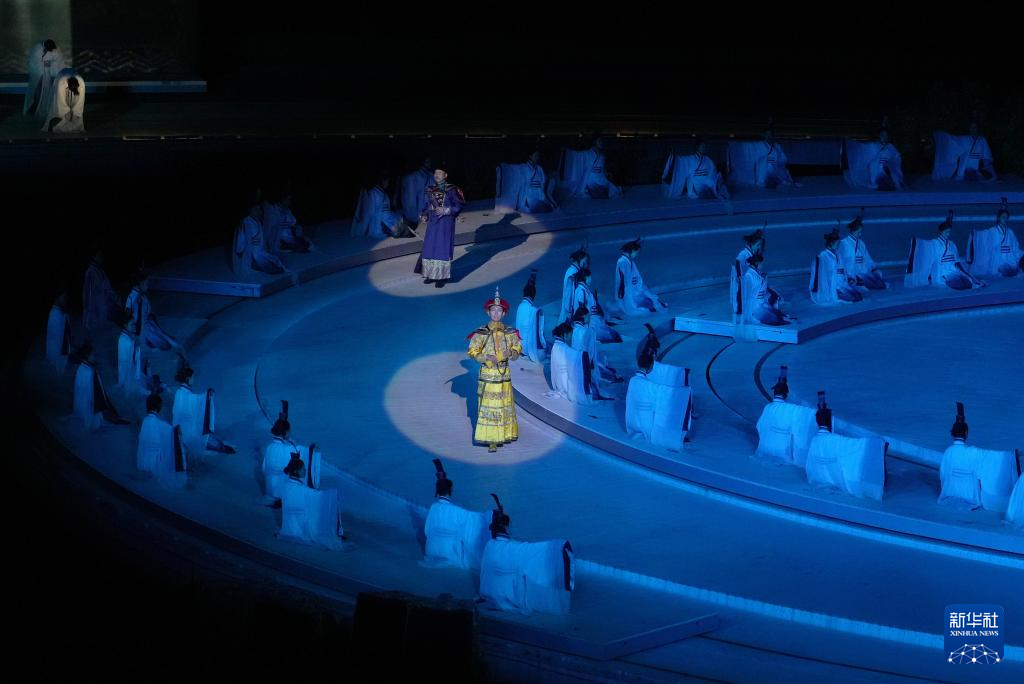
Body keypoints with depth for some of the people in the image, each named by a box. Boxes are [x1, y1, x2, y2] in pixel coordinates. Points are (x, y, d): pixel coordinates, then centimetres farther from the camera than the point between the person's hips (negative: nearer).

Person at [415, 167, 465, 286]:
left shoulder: (452, 190, -4)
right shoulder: (429, 190, 8)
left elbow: (459, 206, -6)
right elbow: (424, 206, 11)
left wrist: (446, 210, -18)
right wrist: (423, 216, -7)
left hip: (446, 224, -4)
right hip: (433, 223, 4)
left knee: (443, 248, -5)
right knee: (429, 248, 4)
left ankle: (441, 277, 0)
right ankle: (431, 274, 15)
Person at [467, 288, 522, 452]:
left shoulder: (510, 332, 3)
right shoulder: (481, 333, -5)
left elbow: (517, 350, 8)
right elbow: (472, 352, -3)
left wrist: (511, 353, -15)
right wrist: (486, 357, -19)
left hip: (504, 375, 3)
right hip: (487, 375, -3)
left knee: (505, 405, 8)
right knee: (489, 407, -4)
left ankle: (506, 433, 21)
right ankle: (491, 440, -1)